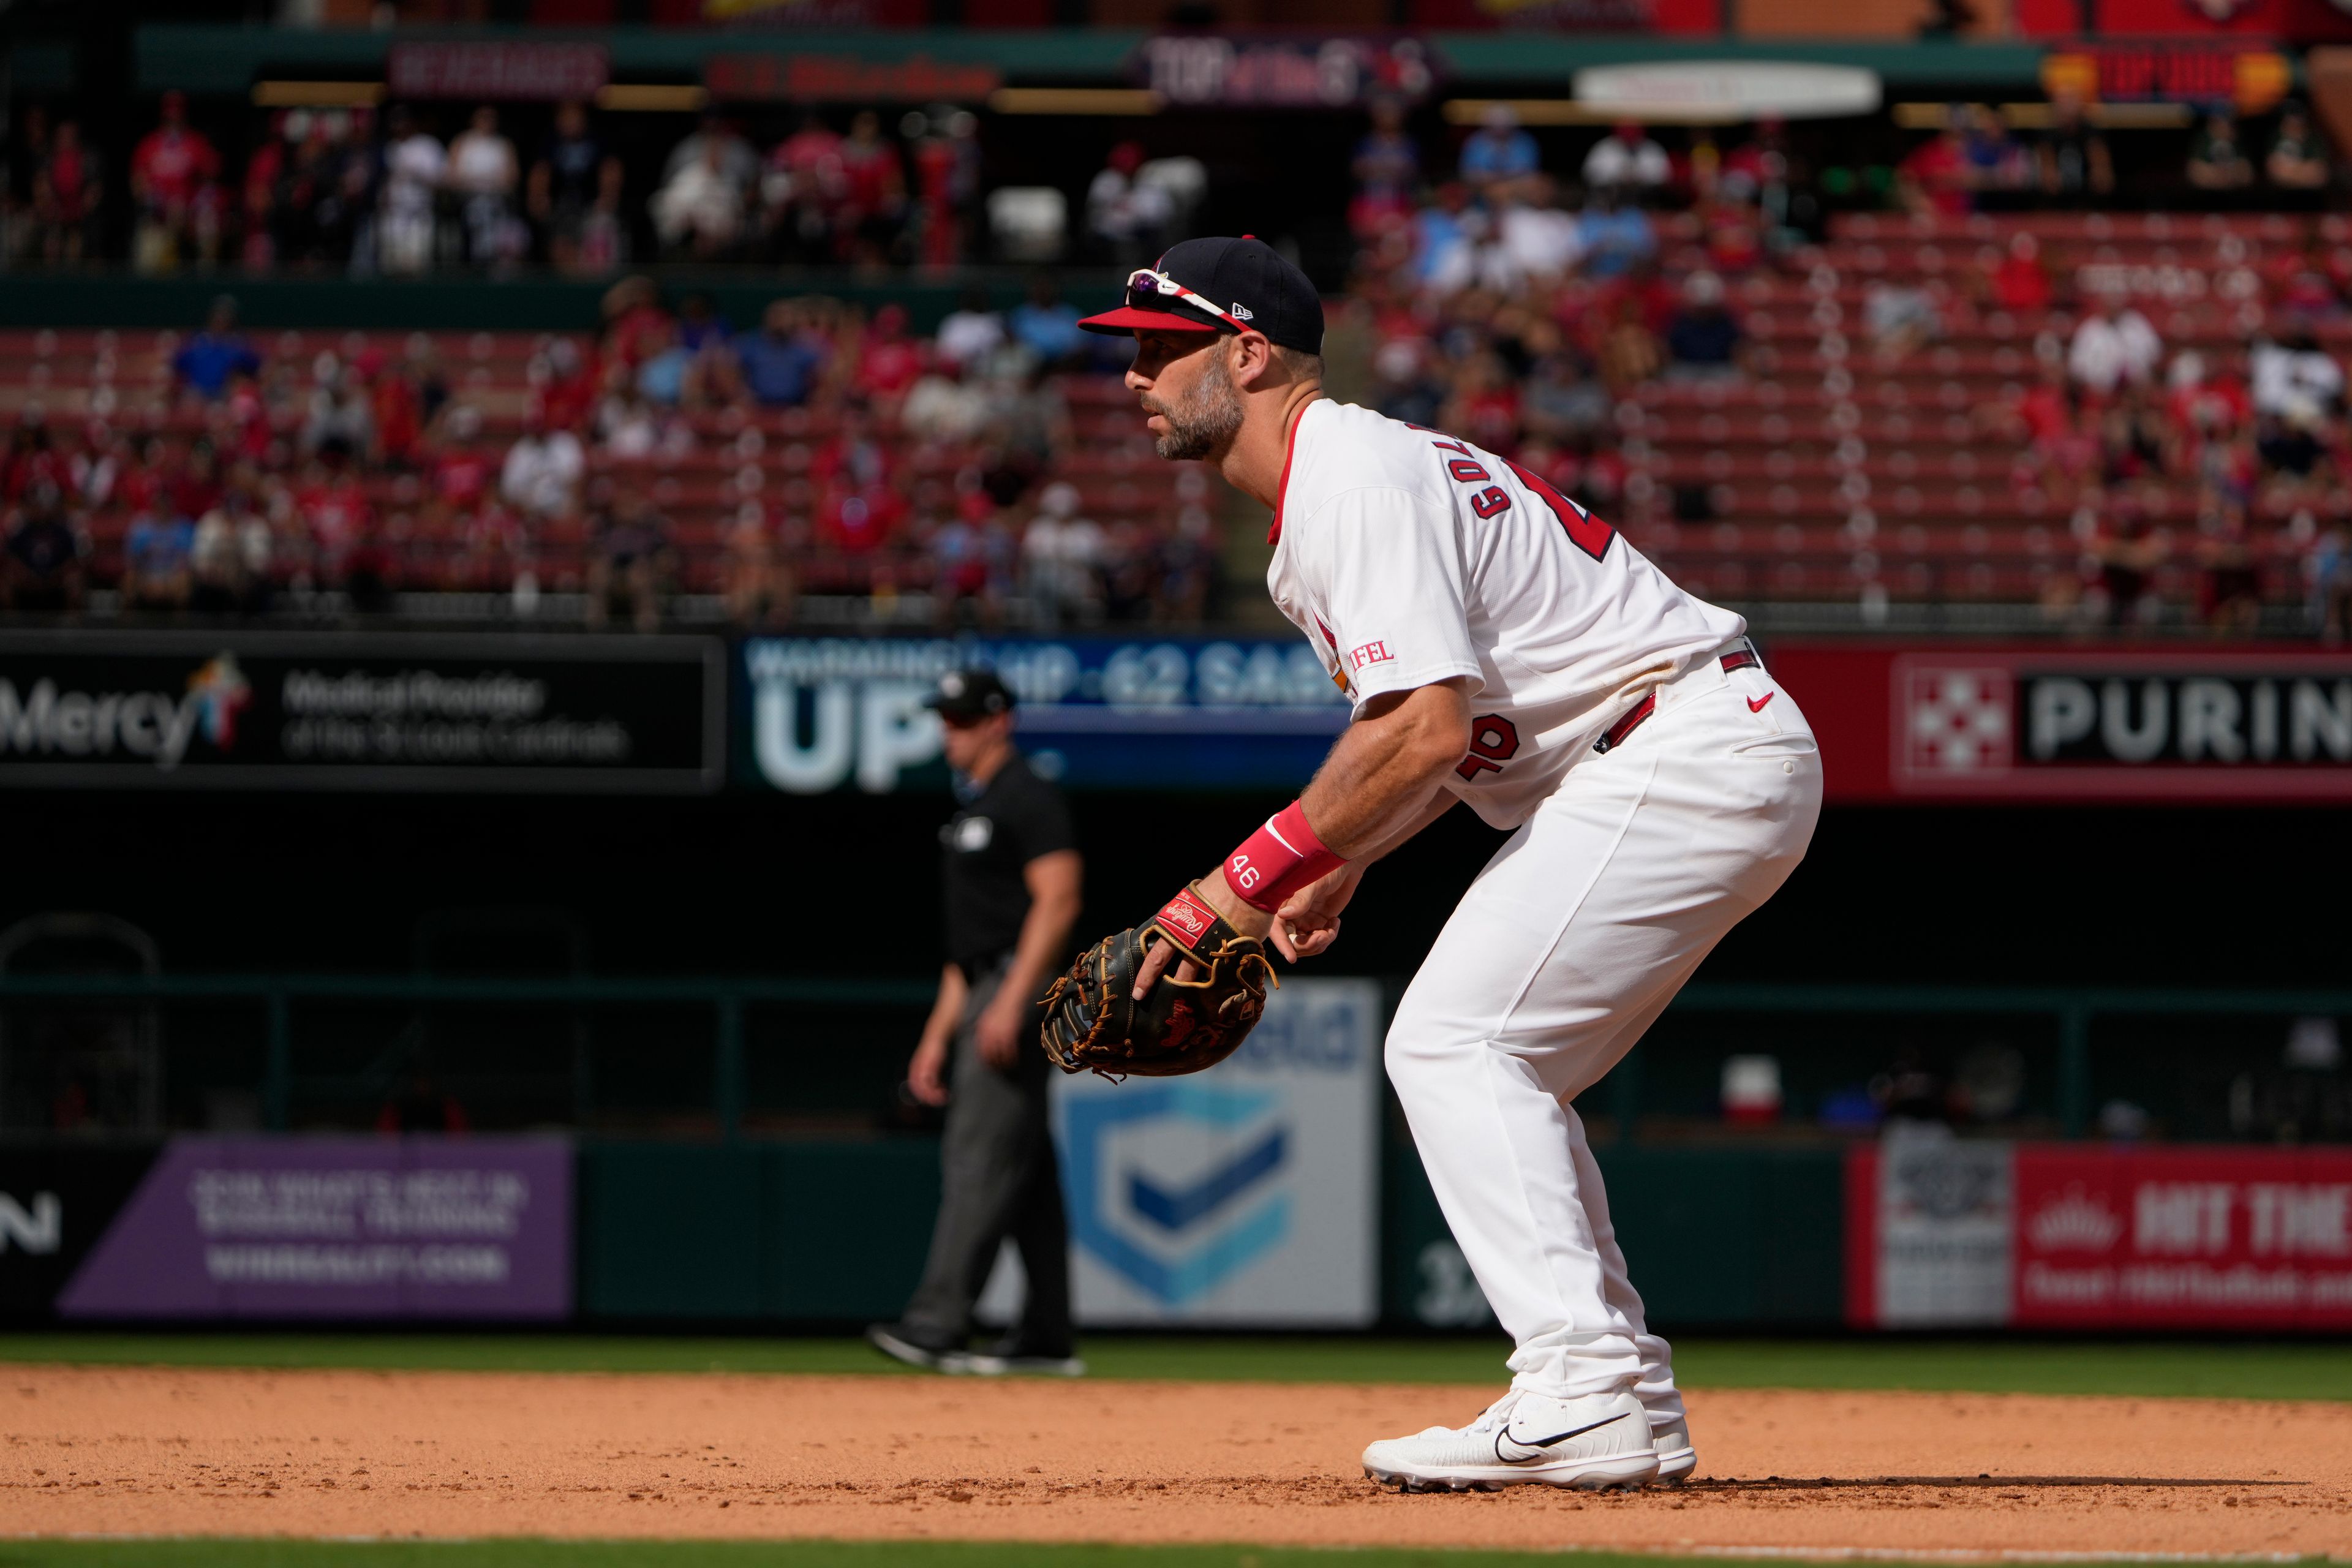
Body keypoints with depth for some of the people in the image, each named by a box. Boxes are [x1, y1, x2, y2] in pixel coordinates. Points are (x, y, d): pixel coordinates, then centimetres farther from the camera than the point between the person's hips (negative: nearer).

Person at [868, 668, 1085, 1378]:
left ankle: (936, 1325, -24)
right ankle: (1046, 1339, 10)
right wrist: (938, 1033, 21)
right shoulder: (970, 811, 23)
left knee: (980, 1157, -16)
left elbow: (1057, 900, -18)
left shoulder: (1028, 800, -8)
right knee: (1025, 1168, 9)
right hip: (982, 998, 10)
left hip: (1018, 990, -10)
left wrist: (1009, 1002, -25)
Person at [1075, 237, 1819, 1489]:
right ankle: (1627, 1407, 11)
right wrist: (1341, 866, 11)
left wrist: (1250, 880, -18)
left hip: (1688, 757, -11)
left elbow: (1428, 729, -24)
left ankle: (1583, 1392, -22)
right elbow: (1456, 718, 24)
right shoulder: (1317, 496, 18)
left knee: (1453, 1042, -14)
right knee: (1494, 1069, 14)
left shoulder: (1357, 479, -15)